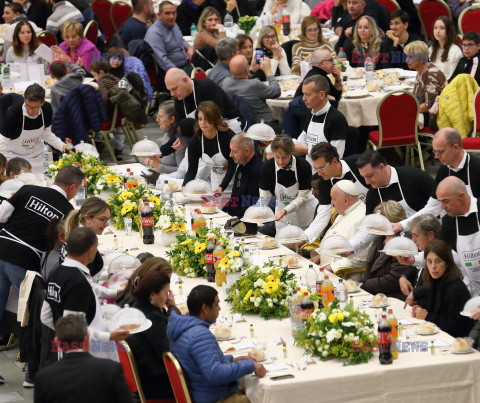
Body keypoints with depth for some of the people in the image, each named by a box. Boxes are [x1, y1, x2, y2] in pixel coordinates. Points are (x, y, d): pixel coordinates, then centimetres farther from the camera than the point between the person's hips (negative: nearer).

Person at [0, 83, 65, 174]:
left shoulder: (47, 109, -17)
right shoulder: (13, 113, -31)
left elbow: (46, 134, 1)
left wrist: (63, 147, -9)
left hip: (35, 156, 4)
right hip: (13, 155, -4)